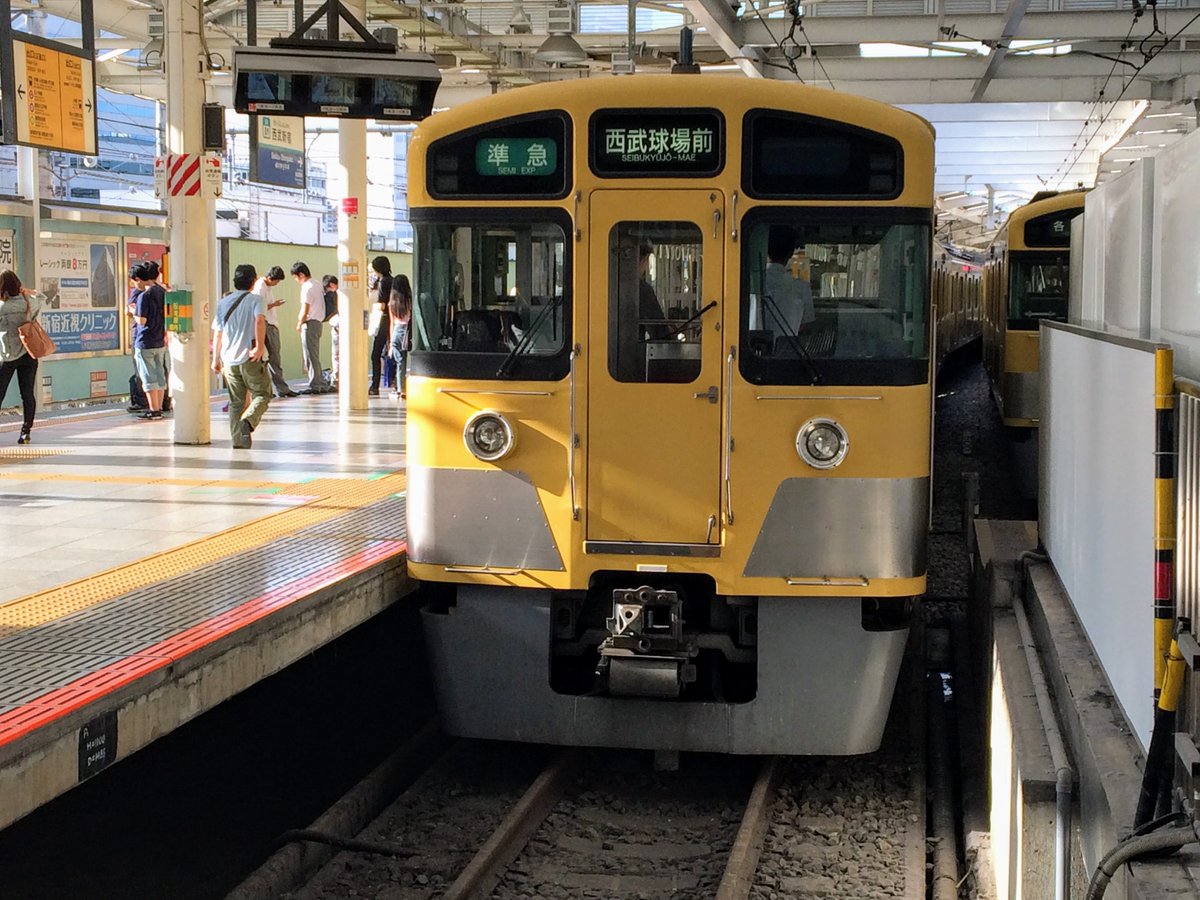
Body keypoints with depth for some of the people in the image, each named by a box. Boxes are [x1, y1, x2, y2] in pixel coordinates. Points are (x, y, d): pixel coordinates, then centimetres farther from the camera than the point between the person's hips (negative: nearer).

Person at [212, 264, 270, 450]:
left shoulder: (223, 302, 13)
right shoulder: (256, 300, -1)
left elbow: (217, 333, 13)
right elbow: (260, 320, -20)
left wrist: (216, 359, 19)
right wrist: (260, 346, -24)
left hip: (229, 359, 5)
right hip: (251, 358, -4)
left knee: (235, 401, 10)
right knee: (262, 395, 3)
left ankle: (238, 439, 6)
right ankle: (248, 420, -23)